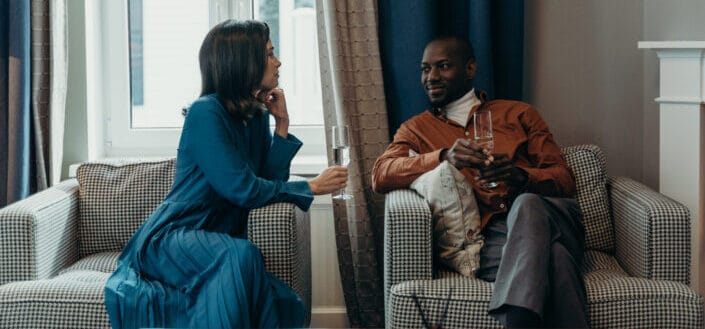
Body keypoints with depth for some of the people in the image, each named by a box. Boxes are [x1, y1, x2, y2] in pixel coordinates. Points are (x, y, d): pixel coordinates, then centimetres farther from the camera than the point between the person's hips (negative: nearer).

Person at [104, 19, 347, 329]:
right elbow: (242, 189, -20)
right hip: (171, 240, -6)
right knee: (240, 255, -37)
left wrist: (282, 123, 1)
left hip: (216, 241, 6)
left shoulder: (256, 115, 8)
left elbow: (270, 180, 5)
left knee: (284, 304, -22)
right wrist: (311, 187, -11)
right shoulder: (206, 112, -15)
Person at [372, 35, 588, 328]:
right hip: (492, 234, -1)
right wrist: (444, 156, -15)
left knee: (527, 206, -38)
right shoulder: (416, 129, 23)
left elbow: (565, 180, 15)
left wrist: (520, 176, -10)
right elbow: (380, 176, 2)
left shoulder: (519, 113, 23)